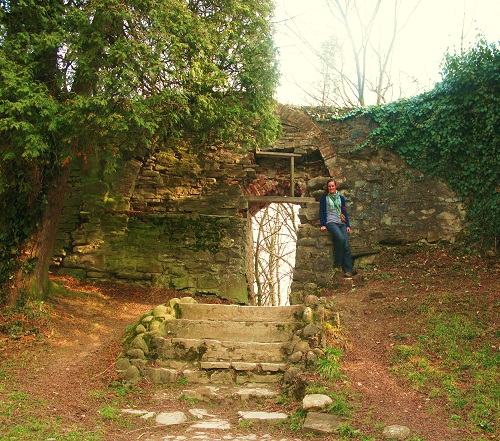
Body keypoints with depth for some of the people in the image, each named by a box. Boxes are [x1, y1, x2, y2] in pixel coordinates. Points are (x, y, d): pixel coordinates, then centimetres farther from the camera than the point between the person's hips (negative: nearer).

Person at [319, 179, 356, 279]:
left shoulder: (341, 198, 18)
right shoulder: (324, 198, 9)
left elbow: (344, 212, 17)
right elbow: (322, 211, 6)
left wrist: (348, 225, 10)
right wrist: (323, 224, -4)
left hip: (341, 223, 4)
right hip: (331, 222, -4)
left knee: (346, 246, -10)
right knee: (341, 238, -31)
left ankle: (348, 271, -10)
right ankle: (337, 263, -16)